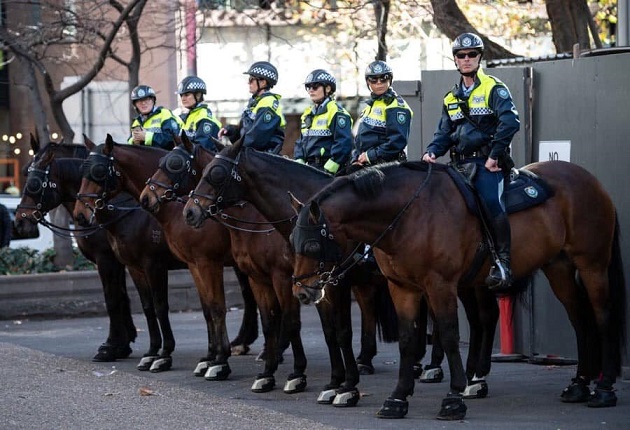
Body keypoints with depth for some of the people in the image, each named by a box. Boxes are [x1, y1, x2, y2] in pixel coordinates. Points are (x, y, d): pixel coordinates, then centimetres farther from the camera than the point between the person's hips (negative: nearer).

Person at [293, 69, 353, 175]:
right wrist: (299, 164, 8)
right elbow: (301, 141, 25)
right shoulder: (308, 113, 20)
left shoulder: (336, 112, -8)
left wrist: (329, 170, -20)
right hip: (309, 168, 9)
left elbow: (343, 143, -17)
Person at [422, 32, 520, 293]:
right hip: (460, 163, 7)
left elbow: (509, 122, -14)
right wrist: (432, 152, -1)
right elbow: (444, 133, 21)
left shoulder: (494, 89, 0)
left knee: (490, 201, -30)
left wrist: (494, 156, -18)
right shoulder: (451, 98, 20)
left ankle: (503, 262, -26)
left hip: (487, 163, -7)